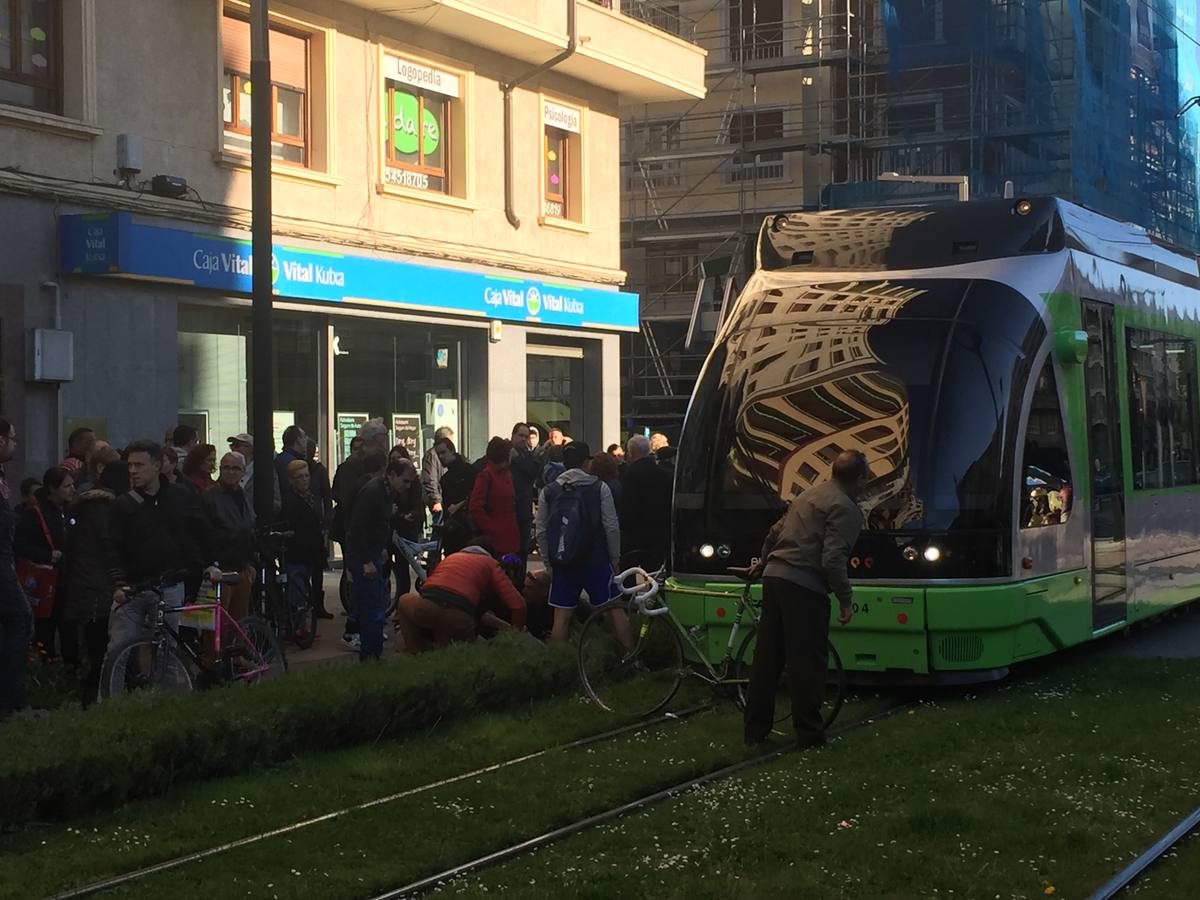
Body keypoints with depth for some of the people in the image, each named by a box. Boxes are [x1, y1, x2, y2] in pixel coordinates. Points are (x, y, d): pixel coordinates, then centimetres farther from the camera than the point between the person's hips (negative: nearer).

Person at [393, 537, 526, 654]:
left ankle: (414, 652, 20)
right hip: (459, 618, -2)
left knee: (405, 601, 36)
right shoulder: (491, 564, 22)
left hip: (424, 607, 2)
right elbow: (518, 605, 11)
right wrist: (516, 630, 28)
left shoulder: (451, 557, 35)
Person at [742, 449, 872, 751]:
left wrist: (764, 561, 47)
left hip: (774, 577, 8)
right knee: (807, 661, 0)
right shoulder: (846, 508, -8)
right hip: (804, 587, -8)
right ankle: (808, 734, 5)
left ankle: (755, 731, 16)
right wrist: (846, 600, -9)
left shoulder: (809, 495, 18)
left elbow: (776, 532, 30)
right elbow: (833, 559, -18)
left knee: (767, 657, 11)